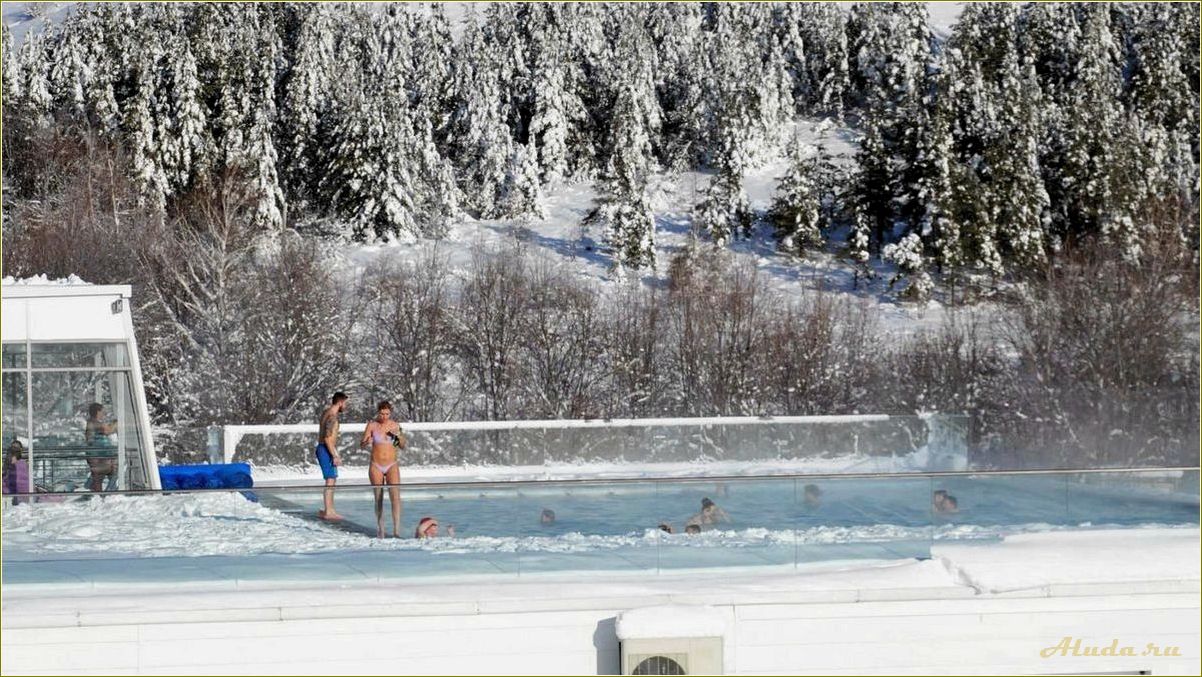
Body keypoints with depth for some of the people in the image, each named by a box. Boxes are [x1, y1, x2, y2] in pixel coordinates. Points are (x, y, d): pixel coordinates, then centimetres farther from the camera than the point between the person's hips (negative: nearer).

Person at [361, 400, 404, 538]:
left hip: (392, 466, 0)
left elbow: (402, 447, 8)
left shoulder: (395, 425, 1)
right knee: (378, 499, 7)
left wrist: (399, 436, -12)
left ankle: (396, 531, -22)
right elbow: (362, 445, -1)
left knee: (395, 497, -17)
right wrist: (367, 442, -24)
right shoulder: (372, 425, -3)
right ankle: (380, 530, 19)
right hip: (376, 467, 0)